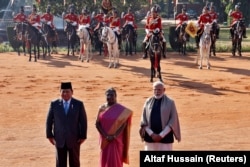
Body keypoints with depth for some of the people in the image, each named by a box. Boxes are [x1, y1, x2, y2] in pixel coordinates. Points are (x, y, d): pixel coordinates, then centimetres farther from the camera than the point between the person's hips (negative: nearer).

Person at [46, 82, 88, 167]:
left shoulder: (79, 104, -3)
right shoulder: (54, 104, 0)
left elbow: (83, 121, -1)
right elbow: (49, 121, 5)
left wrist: (83, 136, -5)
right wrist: (49, 135, 1)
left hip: (74, 139, -1)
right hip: (59, 139, 1)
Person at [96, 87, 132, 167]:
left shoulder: (121, 109, -5)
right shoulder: (102, 108, 3)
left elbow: (123, 124, -9)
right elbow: (97, 124, -1)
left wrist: (114, 136, -19)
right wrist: (106, 136, -13)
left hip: (116, 140, -3)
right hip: (105, 140, 3)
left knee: (115, 160, -5)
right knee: (105, 161, 6)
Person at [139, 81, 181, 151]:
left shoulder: (170, 102, -2)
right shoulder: (148, 102, 5)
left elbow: (173, 120, -6)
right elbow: (143, 120, 4)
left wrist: (161, 135, -13)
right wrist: (151, 134, -9)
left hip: (165, 136, -2)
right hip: (150, 136, 2)